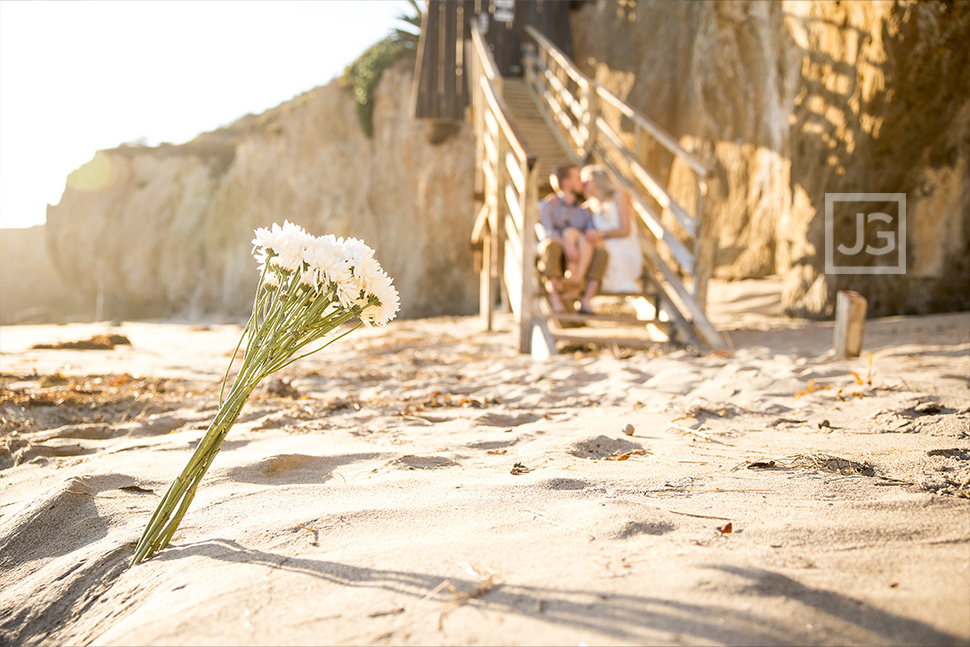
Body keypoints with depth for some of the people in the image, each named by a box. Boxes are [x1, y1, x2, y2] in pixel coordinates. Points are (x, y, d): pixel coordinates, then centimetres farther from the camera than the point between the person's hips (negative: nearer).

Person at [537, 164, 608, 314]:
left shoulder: (584, 210, 19)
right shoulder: (547, 205, 6)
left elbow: (593, 230, 1)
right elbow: (545, 233, -13)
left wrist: (595, 234, -25)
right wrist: (565, 244, -33)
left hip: (581, 264, 3)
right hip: (550, 261, -3)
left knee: (601, 250, -26)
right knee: (552, 245, -37)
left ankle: (585, 300, -40)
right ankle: (555, 297, -45)